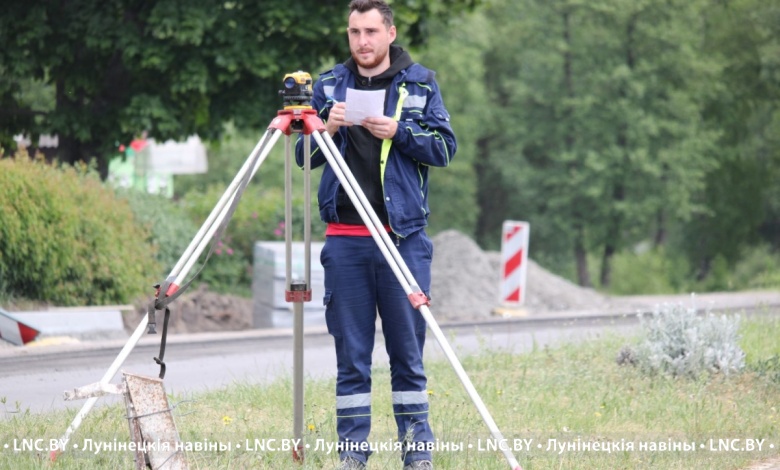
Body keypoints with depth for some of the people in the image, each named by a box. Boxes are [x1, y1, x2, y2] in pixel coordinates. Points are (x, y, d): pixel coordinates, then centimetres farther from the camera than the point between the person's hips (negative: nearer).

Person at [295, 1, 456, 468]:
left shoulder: (420, 83, 7)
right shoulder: (328, 85, 11)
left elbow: (445, 147, 1)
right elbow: (304, 156, 12)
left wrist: (399, 132, -14)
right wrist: (325, 129, -9)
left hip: (404, 235, -1)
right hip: (345, 239, 1)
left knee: (408, 350, 1)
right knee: (351, 354, 3)